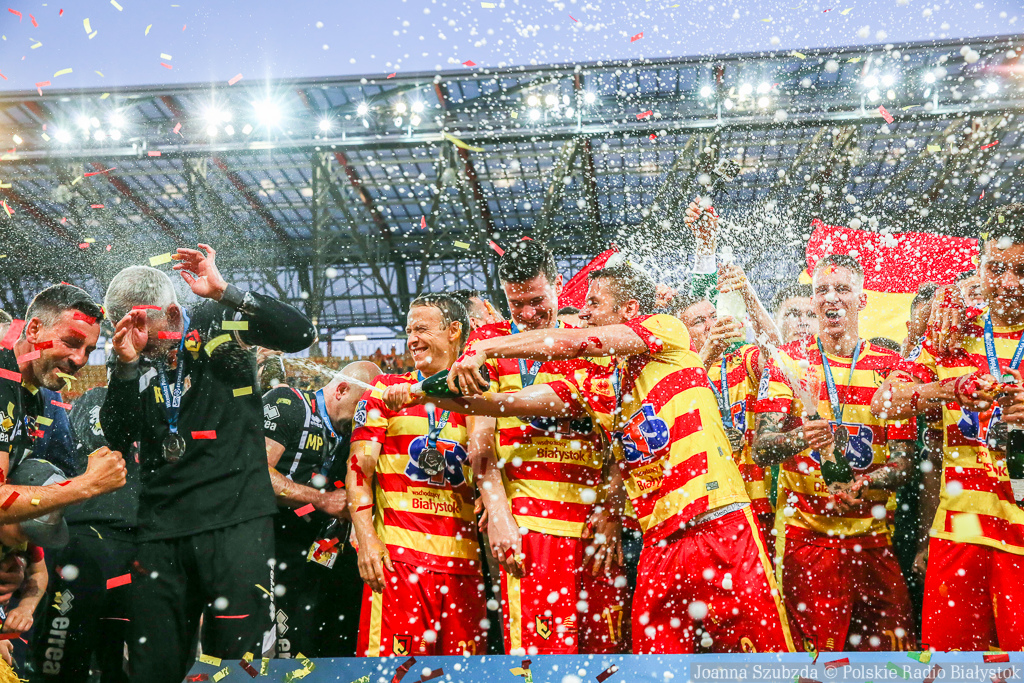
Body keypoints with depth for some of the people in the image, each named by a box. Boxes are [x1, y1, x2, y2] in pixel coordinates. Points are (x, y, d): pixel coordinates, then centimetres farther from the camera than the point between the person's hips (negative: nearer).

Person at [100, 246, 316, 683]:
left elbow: (302, 334, -12)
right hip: (160, 528, 4)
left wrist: (223, 292, -18)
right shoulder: (133, 359, 9)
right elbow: (118, 437, 2)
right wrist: (127, 366, -12)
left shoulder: (222, 324, 1)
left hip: (236, 519, -3)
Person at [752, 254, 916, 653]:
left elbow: (904, 462, 3)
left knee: (892, 644, 3)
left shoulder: (892, 368, 6)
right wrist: (797, 440, -27)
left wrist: (862, 484, -18)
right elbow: (760, 449, -5)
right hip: (805, 531, -2)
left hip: (872, 533, 2)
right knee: (815, 644, -4)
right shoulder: (789, 361, 3)